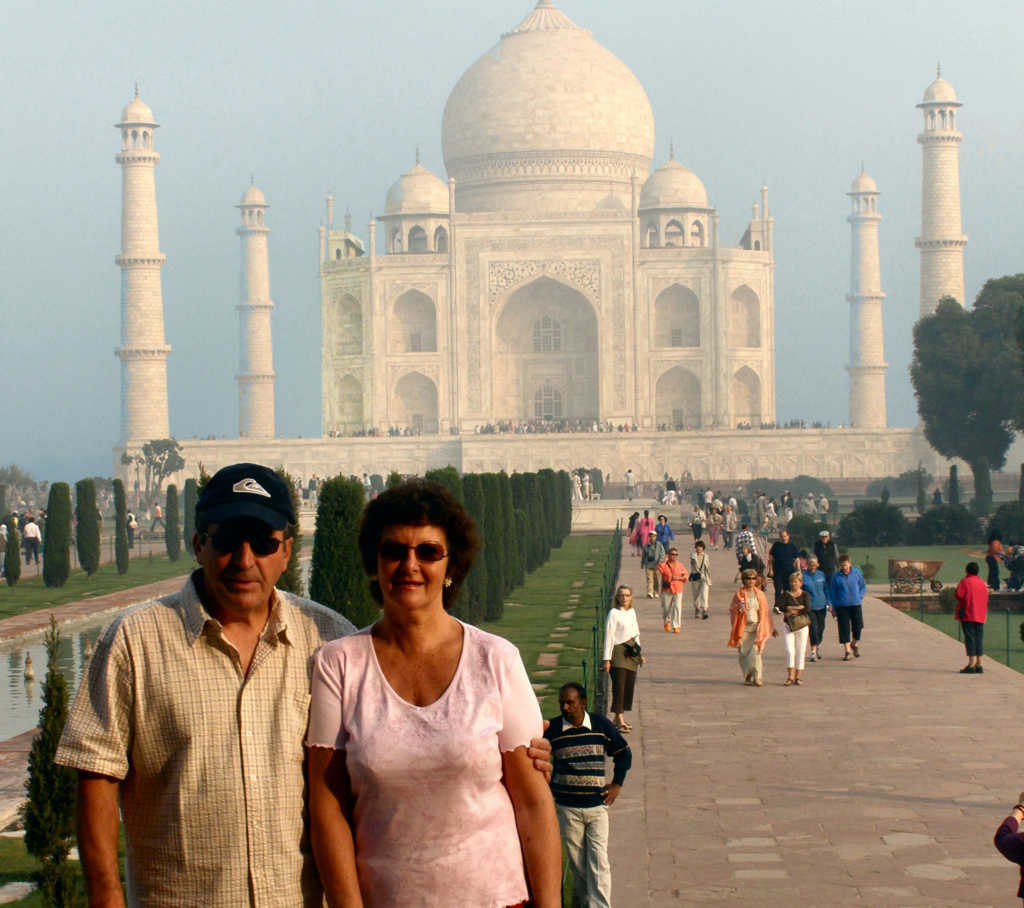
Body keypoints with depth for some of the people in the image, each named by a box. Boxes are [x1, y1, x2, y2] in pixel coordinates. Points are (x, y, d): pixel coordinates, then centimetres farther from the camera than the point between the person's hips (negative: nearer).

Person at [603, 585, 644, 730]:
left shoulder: (632, 612, 13)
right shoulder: (613, 613, -8)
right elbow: (609, 636, -11)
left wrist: (639, 653, 21)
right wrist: (607, 659, -14)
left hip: (631, 653, 7)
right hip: (618, 653, -7)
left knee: (629, 685, 8)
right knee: (619, 686, -10)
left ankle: (619, 717, 17)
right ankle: (619, 720, -12)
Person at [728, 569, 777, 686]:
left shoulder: (759, 594, 9)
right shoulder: (739, 594, 4)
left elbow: (765, 611, 14)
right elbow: (732, 609, 4)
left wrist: (772, 628, 14)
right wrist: (739, 608, -19)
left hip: (757, 627, 0)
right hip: (743, 627, 0)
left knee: (756, 651, -12)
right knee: (744, 652, 1)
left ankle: (756, 678, -12)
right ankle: (747, 676, 16)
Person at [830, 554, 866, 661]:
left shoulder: (856, 572, 2)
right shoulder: (836, 576, -1)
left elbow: (863, 587, 13)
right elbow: (832, 592, 6)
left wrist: (859, 597, -2)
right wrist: (833, 608, 2)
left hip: (855, 604, 1)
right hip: (841, 606, -1)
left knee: (857, 626, -1)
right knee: (844, 628, -3)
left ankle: (855, 644, 27)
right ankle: (847, 650, 3)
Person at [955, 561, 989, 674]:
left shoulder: (965, 582, -6)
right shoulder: (982, 583, 13)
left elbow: (959, 595, -14)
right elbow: (986, 599, 15)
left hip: (968, 615, -6)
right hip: (981, 616, 6)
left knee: (969, 639, -6)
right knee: (979, 639, 8)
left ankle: (971, 664, -12)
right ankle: (979, 665, 6)